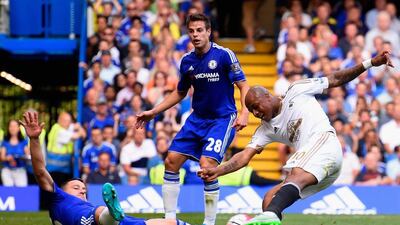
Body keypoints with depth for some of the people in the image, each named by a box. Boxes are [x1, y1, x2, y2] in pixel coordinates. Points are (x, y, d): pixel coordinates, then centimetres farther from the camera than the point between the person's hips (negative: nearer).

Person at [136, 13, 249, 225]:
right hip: (197, 118, 6)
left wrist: (244, 112, -27)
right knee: (171, 161, -1)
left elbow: (243, 85, -11)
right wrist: (153, 112, 13)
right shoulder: (187, 61, 3)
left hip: (222, 118, -6)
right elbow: (180, 93, 18)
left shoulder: (224, 55, -13)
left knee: (207, 165, -21)